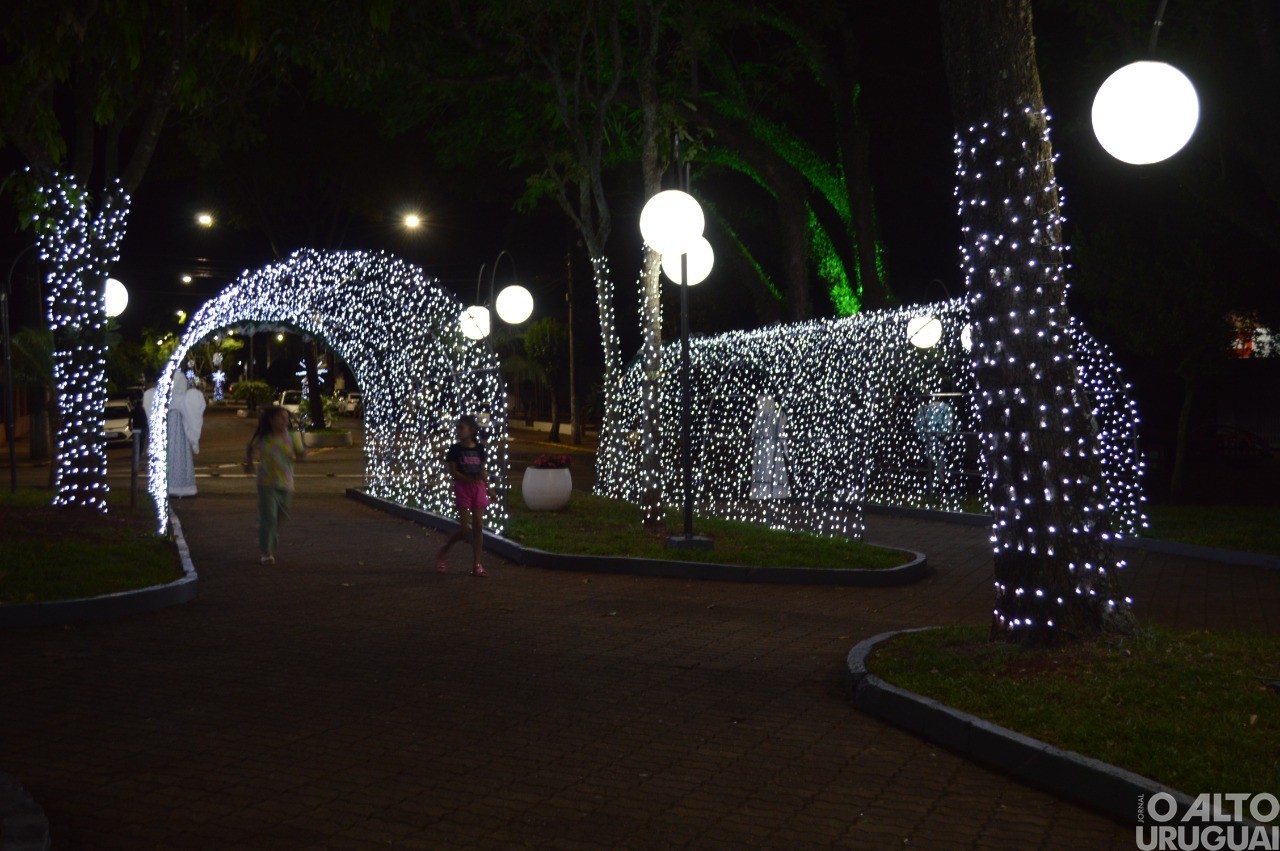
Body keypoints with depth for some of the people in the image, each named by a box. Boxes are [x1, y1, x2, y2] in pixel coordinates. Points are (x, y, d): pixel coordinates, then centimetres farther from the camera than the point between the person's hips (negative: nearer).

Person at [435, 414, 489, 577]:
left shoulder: (479, 448, 6)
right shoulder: (455, 449, -4)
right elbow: (453, 472, -7)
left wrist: (488, 489, 2)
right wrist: (469, 479, -21)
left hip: (478, 489, 3)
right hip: (462, 489, -3)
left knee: (478, 526, 0)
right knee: (464, 529, -7)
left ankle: (476, 565, 6)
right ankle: (443, 551, 17)